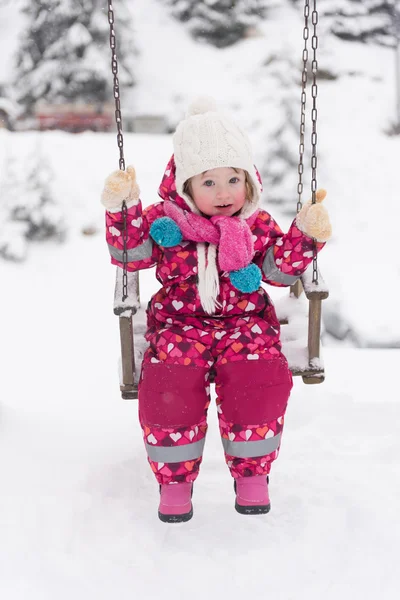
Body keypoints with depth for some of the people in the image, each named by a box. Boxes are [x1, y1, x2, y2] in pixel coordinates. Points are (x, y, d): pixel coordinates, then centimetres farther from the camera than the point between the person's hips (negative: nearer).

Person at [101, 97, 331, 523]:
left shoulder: (257, 225, 6)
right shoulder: (167, 221, 4)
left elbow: (283, 270, 5)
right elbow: (129, 254, 0)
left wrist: (305, 234, -9)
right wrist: (122, 208, -13)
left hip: (243, 323, 1)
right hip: (180, 324, 0)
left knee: (259, 383, -26)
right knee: (167, 387, -26)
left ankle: (251, 472, -2)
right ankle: (174, 477, -2)